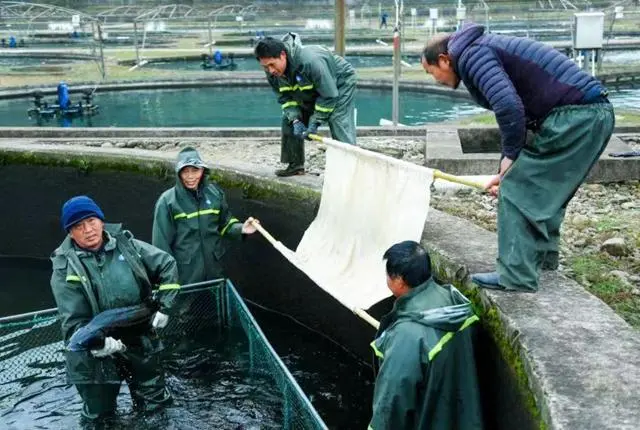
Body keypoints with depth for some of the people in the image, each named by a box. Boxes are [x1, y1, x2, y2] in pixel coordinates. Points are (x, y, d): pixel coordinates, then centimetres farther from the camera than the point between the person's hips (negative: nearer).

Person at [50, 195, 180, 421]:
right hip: (96, 354, -2)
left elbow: (167, 266, 4)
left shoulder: (126, 245, -6)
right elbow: (73, 322, -17)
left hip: (141, 342, 2)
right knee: (99, 414, 14)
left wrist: (164, 307, -3)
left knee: (155, 405, 15)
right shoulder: (65, 269, -13)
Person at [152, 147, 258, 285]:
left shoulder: (215, 193, -2)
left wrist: (240, 229, -8)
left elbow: (224, 224, 12)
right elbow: (162, 242, -8)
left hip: (213, 268, 4)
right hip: (184, 273, -4)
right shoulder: (168, 201, -13)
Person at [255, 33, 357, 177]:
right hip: (311, 91, 7)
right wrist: (295, 120, -25)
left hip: (339, 82, -7)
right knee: (289, 119, 1)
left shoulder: (310, 61, -41)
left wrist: (315, 122, -30)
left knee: (340, 126, -20)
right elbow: (285, 98, -9)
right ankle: (295, 165, 10)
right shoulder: (273, 72, -19)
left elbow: (329, 96, -33)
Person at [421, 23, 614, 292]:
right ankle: (543, 256, 35)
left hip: (574, 116, -10)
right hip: (596, 113, 10)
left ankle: (516, 277, -2)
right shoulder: (485, 49, 24)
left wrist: (510, 156, -9)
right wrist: (507, 171, 28)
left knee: (517, 190, -5)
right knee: (544, 188, 22)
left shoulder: (471, 55, -7)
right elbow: (517, 108, 28)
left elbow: (508, 105, -25)